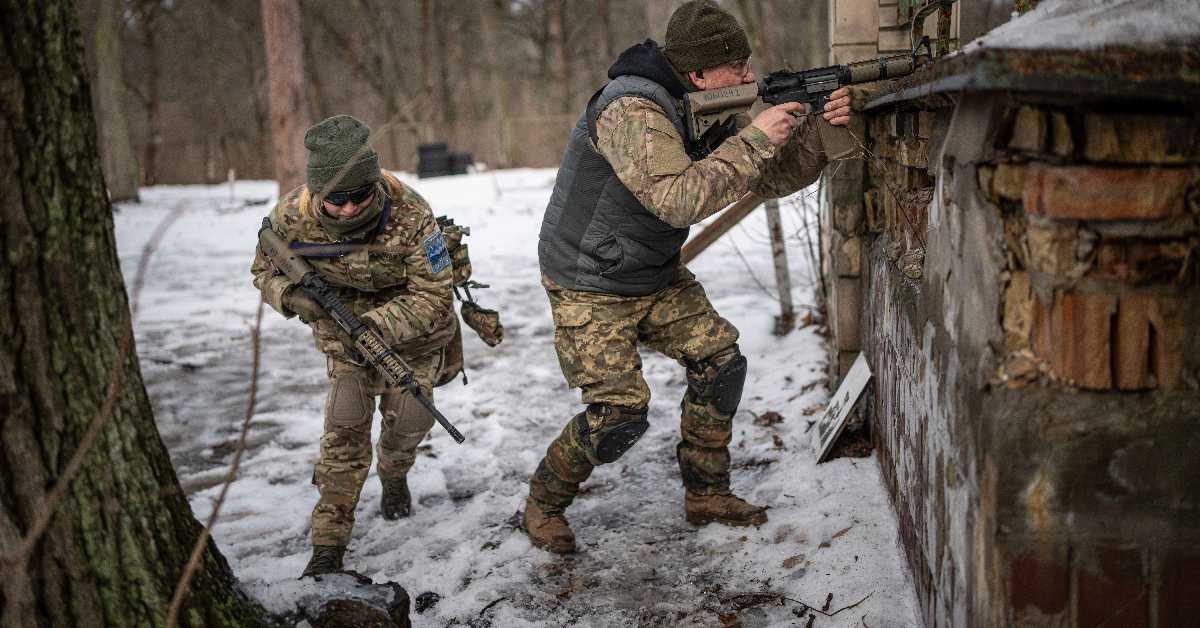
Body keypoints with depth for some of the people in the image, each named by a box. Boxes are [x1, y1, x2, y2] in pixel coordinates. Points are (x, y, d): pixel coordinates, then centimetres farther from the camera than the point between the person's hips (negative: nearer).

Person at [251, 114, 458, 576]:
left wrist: (378, 326, -42)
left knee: (409, 418, 1)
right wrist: (293, 296, -29)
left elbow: (433, 296, -28)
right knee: (345, 428, -8)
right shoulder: (292, 217, -25)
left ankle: (393, 475, 39)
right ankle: (329, 546, 2)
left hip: (411, 327, -1)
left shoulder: (410, 215, -34)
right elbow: (264, 270, -6)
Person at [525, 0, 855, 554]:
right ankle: (543, 503, 13)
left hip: (656, 278, 8)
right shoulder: (632, 109, -27)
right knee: (620, 413, -12)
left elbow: (774, 179, 1)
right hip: (589, 286, -8)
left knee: (719, 359, -1)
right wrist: (753, 140, -33)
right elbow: (677, 200, -37)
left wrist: (818, 129, -16)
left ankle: (706, 494, 15)